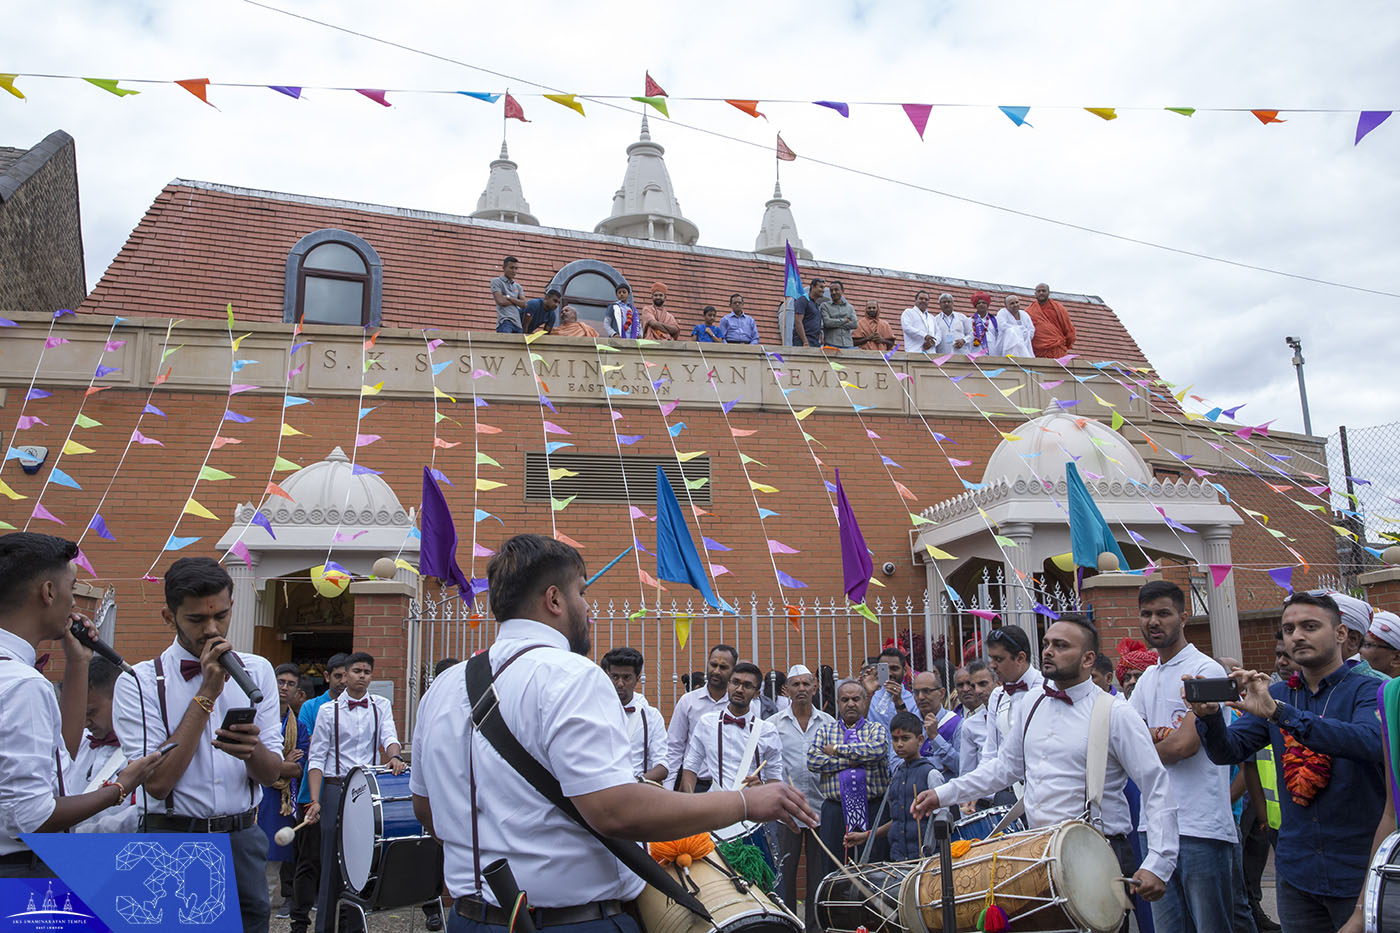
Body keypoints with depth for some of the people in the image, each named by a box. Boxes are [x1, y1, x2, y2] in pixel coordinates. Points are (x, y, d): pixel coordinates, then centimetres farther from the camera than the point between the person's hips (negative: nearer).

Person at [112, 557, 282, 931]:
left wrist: (252, 749, -21)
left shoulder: (257, 671, 4)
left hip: (243, 839, 3)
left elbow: (272, 774, 3)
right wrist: (207, 692, -17)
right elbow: (157, 782, -17)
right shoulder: (140, 682, -7)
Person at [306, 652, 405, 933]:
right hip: (336, 787, -1)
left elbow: (389, 736, -7)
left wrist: (394, 756, -31)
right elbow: (317, 758, 0)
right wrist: (315, 800, -9)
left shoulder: (381, 706, 8)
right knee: (332, 858, 1)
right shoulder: (328, 710, 2)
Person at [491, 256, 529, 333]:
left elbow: (523, 304, 7)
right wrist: (516, 301, 5)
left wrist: (508, 297, -6)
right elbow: (500, 301, -8)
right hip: (505, 321, -6)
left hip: (518, 322, 6)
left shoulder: (517, 286, 22)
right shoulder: (496, 281, 5)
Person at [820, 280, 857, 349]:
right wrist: (845, 320, 1)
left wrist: (835, 324, -6)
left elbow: (854, 324, 1)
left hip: (847, 344, 3)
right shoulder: (825, 305, 8)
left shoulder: (850, 307, 17)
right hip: (831, 344, -3)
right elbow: (827, 322, -8)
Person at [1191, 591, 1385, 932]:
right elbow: (1228, 751, -2)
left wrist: (1278, 712, -37)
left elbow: (1372, 742, -27)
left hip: (1359, 869, -4)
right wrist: (1209, 714, -24)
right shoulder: (1274, 695, 7)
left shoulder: (1367, 691, -6)